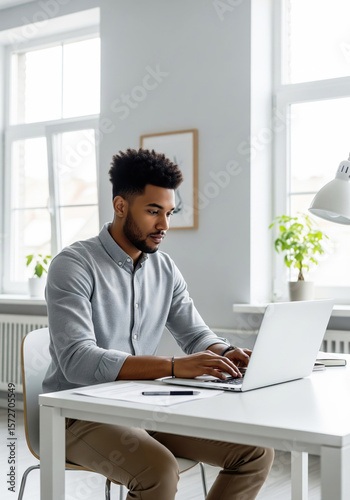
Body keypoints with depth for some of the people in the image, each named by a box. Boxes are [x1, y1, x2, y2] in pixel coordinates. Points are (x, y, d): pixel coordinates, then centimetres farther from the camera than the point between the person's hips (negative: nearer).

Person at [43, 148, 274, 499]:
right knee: (159, 470, -34)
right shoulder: (73, 266, -14)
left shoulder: (165, 269, 7)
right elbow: (78, 361, -25)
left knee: (256, 452, -7)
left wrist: (227, 354, -12)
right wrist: (174, 367, -34)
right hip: (79, 414, -6)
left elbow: (195, 334, 13)